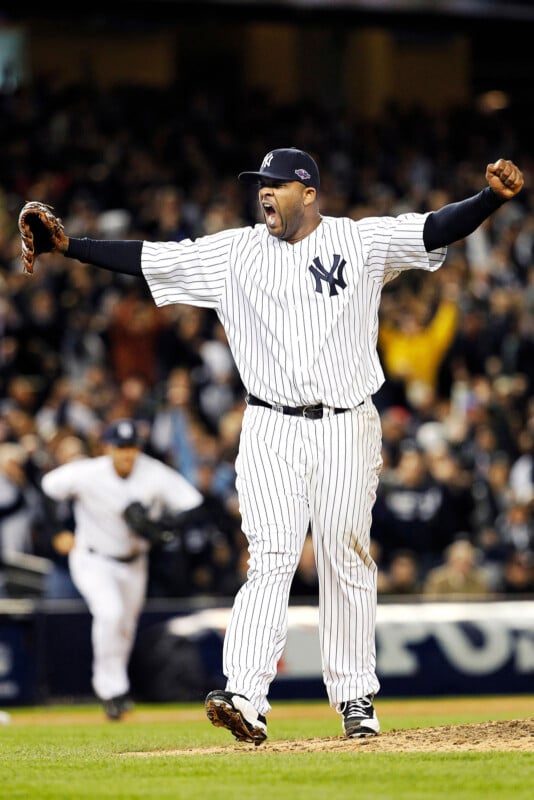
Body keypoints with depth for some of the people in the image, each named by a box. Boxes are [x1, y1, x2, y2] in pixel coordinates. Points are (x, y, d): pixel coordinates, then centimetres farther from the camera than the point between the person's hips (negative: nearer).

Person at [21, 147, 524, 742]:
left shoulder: (360, 241, 1)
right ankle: (244, 698, -23)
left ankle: (355, 696, 16)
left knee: (346, 563, 4)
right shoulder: (234, 252, 7)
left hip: (347, 426, 0)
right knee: (270, 560, -12)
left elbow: (436, 230, -11)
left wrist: (493, 197, -28)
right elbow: (149, 258, 4)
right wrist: (69, 246, -5)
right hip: (271, 431, 1)